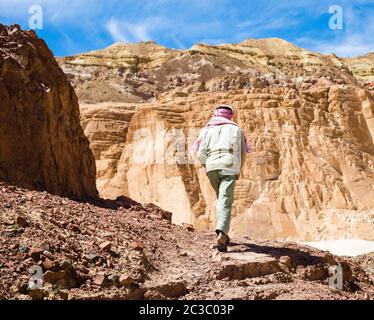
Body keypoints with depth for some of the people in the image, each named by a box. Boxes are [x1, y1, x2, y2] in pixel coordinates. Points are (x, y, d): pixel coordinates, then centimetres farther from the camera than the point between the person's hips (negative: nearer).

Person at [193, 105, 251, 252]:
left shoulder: (208, 129, 20)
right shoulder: (236, 129, 20)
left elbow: (201, 154, 9)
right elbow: (243, 153, 13)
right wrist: (238, 170, 24)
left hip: (211, 167, 2)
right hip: (229, 166, -2)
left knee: (221, 199, 21)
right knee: (225, 201, -10)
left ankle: (223, 234, 20)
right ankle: (221, 234, -31)